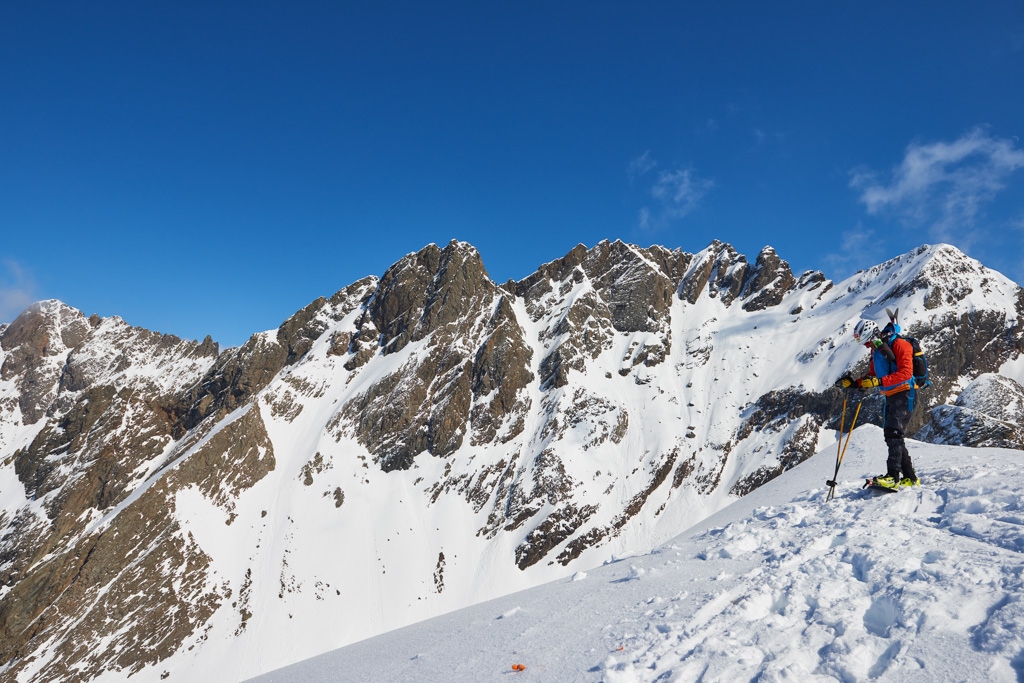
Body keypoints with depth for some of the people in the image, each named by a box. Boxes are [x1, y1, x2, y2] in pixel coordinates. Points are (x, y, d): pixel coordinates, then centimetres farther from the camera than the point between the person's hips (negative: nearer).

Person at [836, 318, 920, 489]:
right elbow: (872, 375, 20)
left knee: (893, 432, -19)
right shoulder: (876, 350, 13)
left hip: (904, 394, -9)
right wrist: (854, 383, 5)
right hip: (890, 397, 9)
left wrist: (879, 381, -31)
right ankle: (910, 478, 15)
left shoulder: (900, 345, -13)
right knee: (891, 436, 7)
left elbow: (906, 373, -23)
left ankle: (893, 476, -21)